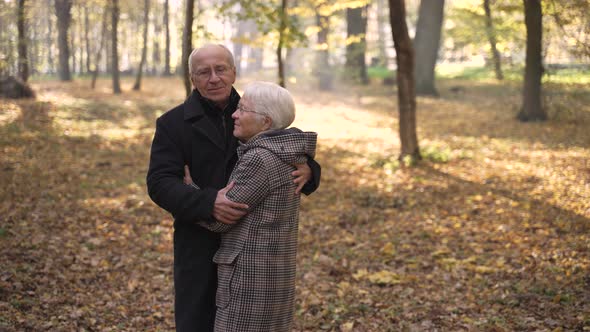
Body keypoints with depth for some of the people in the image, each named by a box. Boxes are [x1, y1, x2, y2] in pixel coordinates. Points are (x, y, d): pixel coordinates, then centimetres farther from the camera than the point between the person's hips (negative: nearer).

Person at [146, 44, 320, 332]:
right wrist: (208, 203, -29)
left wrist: (306, 171, -18)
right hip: (200, 246, -2)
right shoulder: (173, 123, -2)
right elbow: (159, 183, -12)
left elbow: (298, 157, 8)